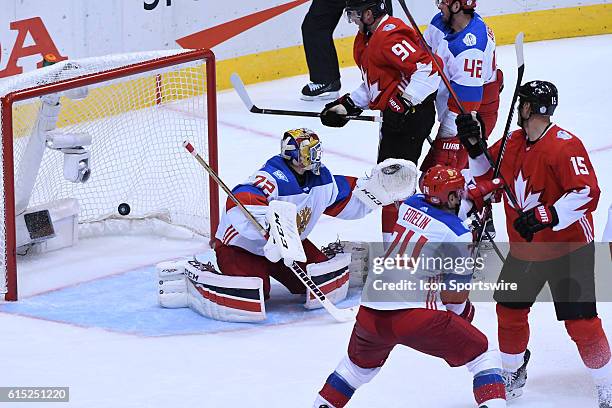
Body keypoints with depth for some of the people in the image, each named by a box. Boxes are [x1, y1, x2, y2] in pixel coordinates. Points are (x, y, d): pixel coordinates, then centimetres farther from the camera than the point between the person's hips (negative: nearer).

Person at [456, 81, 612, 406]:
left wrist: (546, 216, -38)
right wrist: (474, 144, -2)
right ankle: (513, 372, 38)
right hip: (524, 250, 7)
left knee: (581, 323, -9)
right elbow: (485, 174, 15)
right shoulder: (512, 142, 2)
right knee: (509, 311, 15)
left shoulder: (565, 145, -22)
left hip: (569, 248, -7)